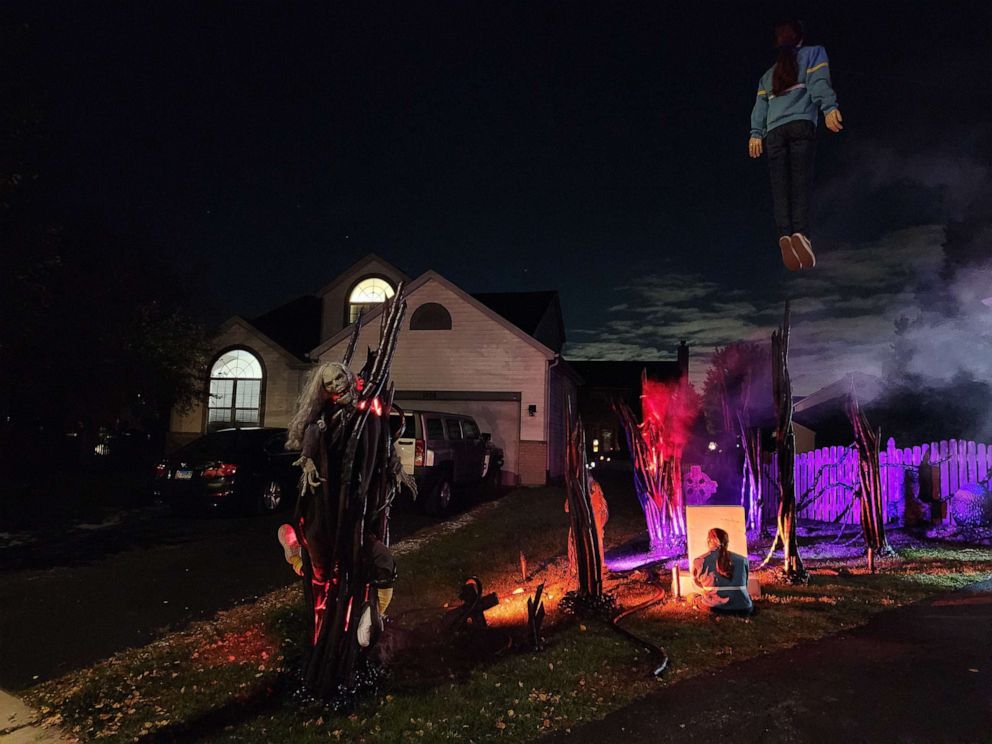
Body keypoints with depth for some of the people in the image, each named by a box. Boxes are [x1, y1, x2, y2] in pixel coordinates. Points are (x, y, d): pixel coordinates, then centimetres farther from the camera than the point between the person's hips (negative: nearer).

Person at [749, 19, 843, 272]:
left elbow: (760, 105, 16)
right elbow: (819, 81, 1)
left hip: (774, 131, 3)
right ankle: (800, 233, -35)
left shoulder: (769, 74, 30)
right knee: (801, 182, -13)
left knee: (780, 187, -7)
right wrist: (829, 107, -11)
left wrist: (756, 133, 7)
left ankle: (785, 234, -29)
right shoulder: (813, 53, 20)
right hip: (801, 125, -3)